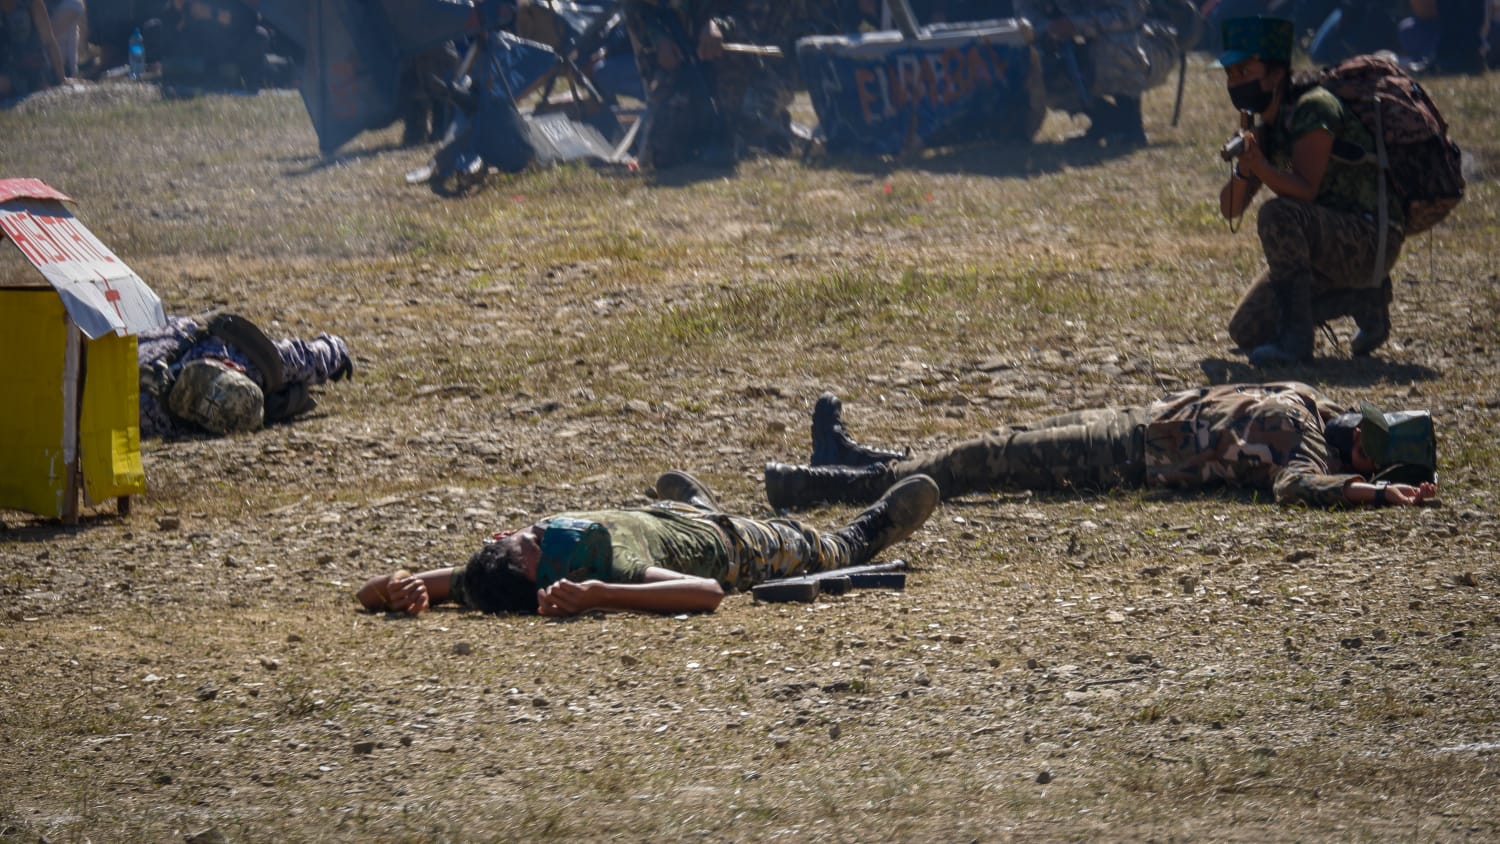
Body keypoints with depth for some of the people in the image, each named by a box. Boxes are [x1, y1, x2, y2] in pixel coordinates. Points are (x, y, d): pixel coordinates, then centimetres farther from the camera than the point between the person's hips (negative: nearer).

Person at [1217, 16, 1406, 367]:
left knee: (1278, 214, -34)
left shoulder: (1312, 108, -17)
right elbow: (1230, 209, 2)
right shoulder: (1264, 129, 9)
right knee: (1246, 331, 3)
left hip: (1370, 242, -9)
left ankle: (1296, 338, -29)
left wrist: (1262, 168, -43)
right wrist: (1242, 172, -19)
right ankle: (1362, 298, 12)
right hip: (1327, 245, 9)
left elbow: (1305, 190, -26)